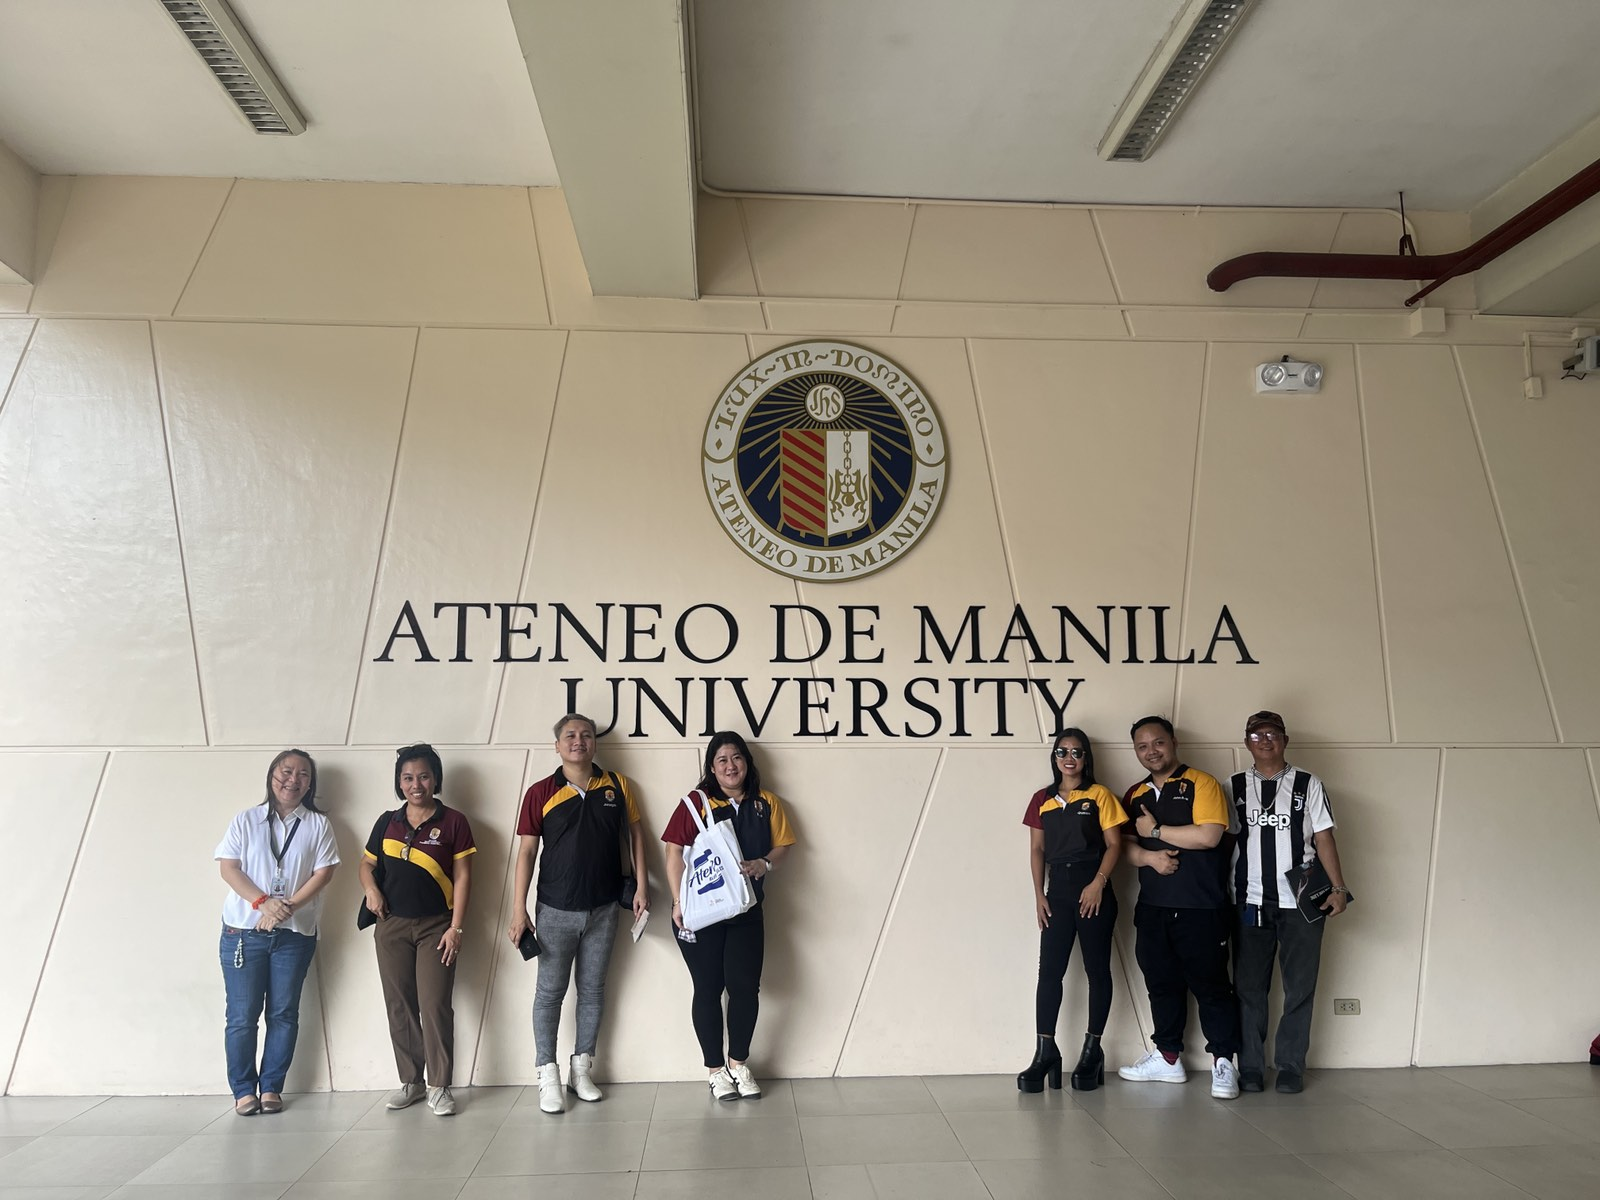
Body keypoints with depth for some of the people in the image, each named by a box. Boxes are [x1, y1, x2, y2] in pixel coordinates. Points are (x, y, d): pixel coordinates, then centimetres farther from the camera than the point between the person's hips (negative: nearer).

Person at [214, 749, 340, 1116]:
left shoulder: (318, 824, 5)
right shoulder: (246, 820, 4)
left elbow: (324, 871, -2)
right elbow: (228, 867, -3)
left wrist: (290, 906, -15)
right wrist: (263, 902, -16)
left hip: (295, 933, 1)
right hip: (243, 930, 0)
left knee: (283, 1014, 5)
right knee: (242, 1015, 2)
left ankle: (271, 1088, 16)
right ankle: (244, 1090, 14)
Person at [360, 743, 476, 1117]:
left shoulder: (452, 822, -5)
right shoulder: (387, 823, 5)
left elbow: (462, 877, -5)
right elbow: (367, 864, 17)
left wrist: (456, 926, -10)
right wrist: (371, 889, -5)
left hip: (435, 927, -3)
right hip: (392, 926, 4)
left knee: (435, 1006, -5)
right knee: (399, 1007, 10)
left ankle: (439, 1087, 6)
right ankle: (410, 1082, 23)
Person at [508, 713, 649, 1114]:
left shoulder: (617, 785, 0)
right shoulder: (540, 793, -6)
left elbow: (634, 833, 8)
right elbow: (526, 851, -5)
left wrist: (641, 886, 3)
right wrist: (518, 910, -9)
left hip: (603, 909, 2)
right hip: (555, 910, -2)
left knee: (593, 990, 12)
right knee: (550, 991, 5)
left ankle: (581, 1069, 25)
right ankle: (548, 1075, 16)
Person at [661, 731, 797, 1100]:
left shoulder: (767, 804, 6)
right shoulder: (696, 804, -5)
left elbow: (782, 845, 7)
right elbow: (675, 854, -9)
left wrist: (764, 864, -14)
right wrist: (679, 903, -16)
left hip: (746, 912, 3)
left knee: (745, 985, -1)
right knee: (708, 988, 6)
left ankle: (739, 1062, 21)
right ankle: (715, 1069, 22)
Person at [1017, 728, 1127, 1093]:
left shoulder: (1099, 796, 1)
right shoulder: (1042, 800, 10)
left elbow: (1114, 844, -3)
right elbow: (1036, 849, 10)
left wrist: (1098, 884, -14)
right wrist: (1038, 894, 2)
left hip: (1093, 890, -2)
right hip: (1058, 891, 3)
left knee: (1097, 969, 5)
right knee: (1049, 970, 0)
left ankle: (1092, 1049, 16)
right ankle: (1046, 1051, 6)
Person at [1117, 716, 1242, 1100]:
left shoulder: (1201, 783, -5)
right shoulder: (1134, 795, 13)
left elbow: (1209, 835, -18)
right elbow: (1125, 845, 9)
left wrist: (1155, 830, -11)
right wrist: (1148, 856, -13)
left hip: (1200, 907, -6)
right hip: (1152, 907, 6)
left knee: (1210, 983, 1)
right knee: (1161, 982, 13)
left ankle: (1223, 1062, 14)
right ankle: (1167, 1057, 26)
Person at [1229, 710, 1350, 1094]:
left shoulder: (1308, 785, 5)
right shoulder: (1234, 787, 6)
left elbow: (1323, 837, 3)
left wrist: (1338, 887, -5)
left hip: (1301, 903, 0)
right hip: (1250, 903, 1)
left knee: (1300, 987, 5)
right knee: (1249, 987, 4)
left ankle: (1291, 1066, 17)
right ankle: (1250, 1066, 13)